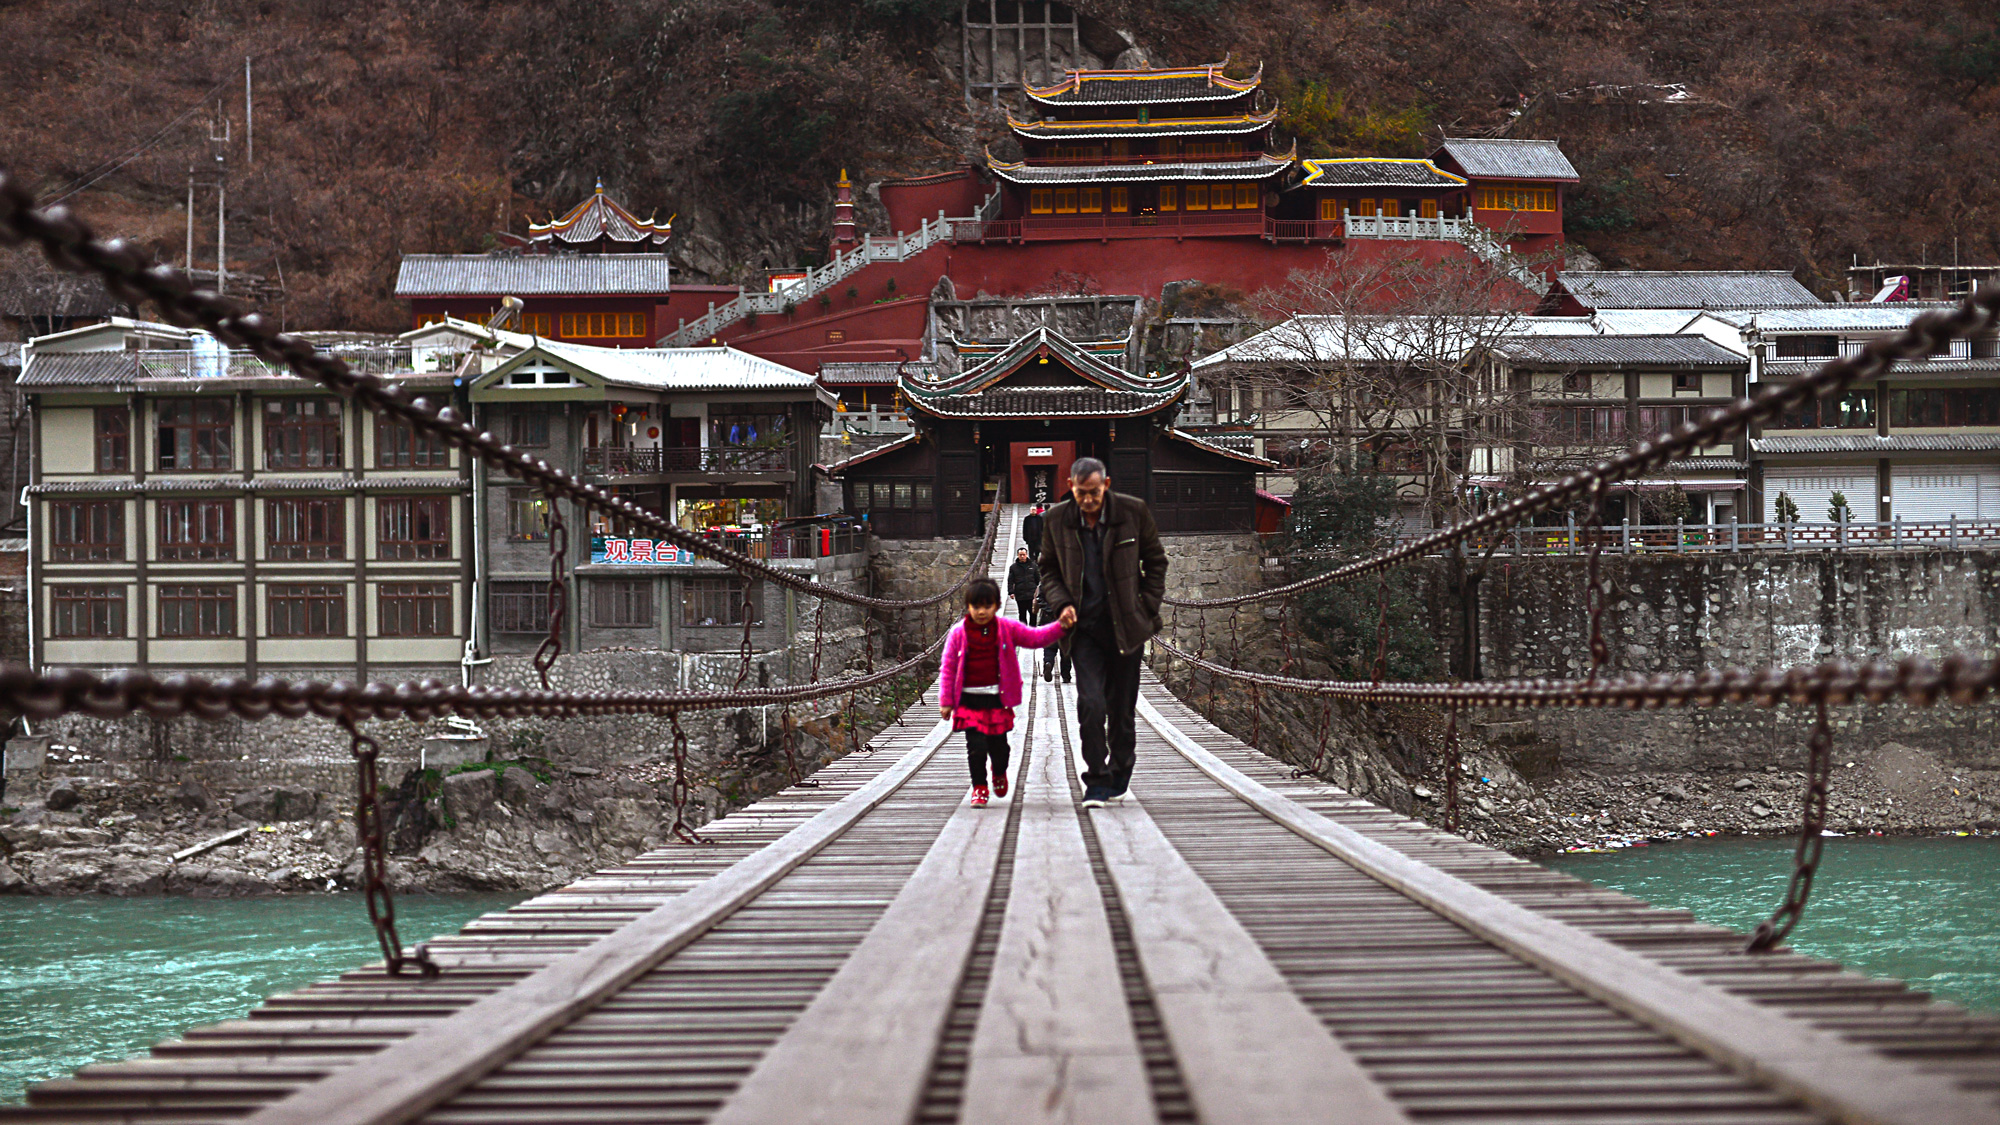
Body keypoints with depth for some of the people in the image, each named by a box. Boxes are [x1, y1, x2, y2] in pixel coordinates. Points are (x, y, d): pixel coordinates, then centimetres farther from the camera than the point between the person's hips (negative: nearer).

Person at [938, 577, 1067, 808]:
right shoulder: (959, 633, -2)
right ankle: (979, 787, 10)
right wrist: (946, 700, -1)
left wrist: (1060, 627, -9)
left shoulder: (1008, 629, 2)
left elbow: (1035, 637, 6)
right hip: (969, 700, -1)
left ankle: (999, 772, 41)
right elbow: (947, 668, 1)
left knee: (998, 745, 9)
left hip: (997, 701, 1)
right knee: (976, 746, -6)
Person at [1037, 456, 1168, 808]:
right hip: (1084, 627, 0)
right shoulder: (1057, 521, -1)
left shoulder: (1133, 512, -4)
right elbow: (1049, 569, 12)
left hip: (1126, 626, 0)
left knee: (1121, 707, 8)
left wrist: (1147, 608, 0)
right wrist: (1062, 603, -6)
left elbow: (1156, 562, 7)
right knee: (1091, 704, -14)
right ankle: (1097, 782, -7)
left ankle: (1119, 773, 29)